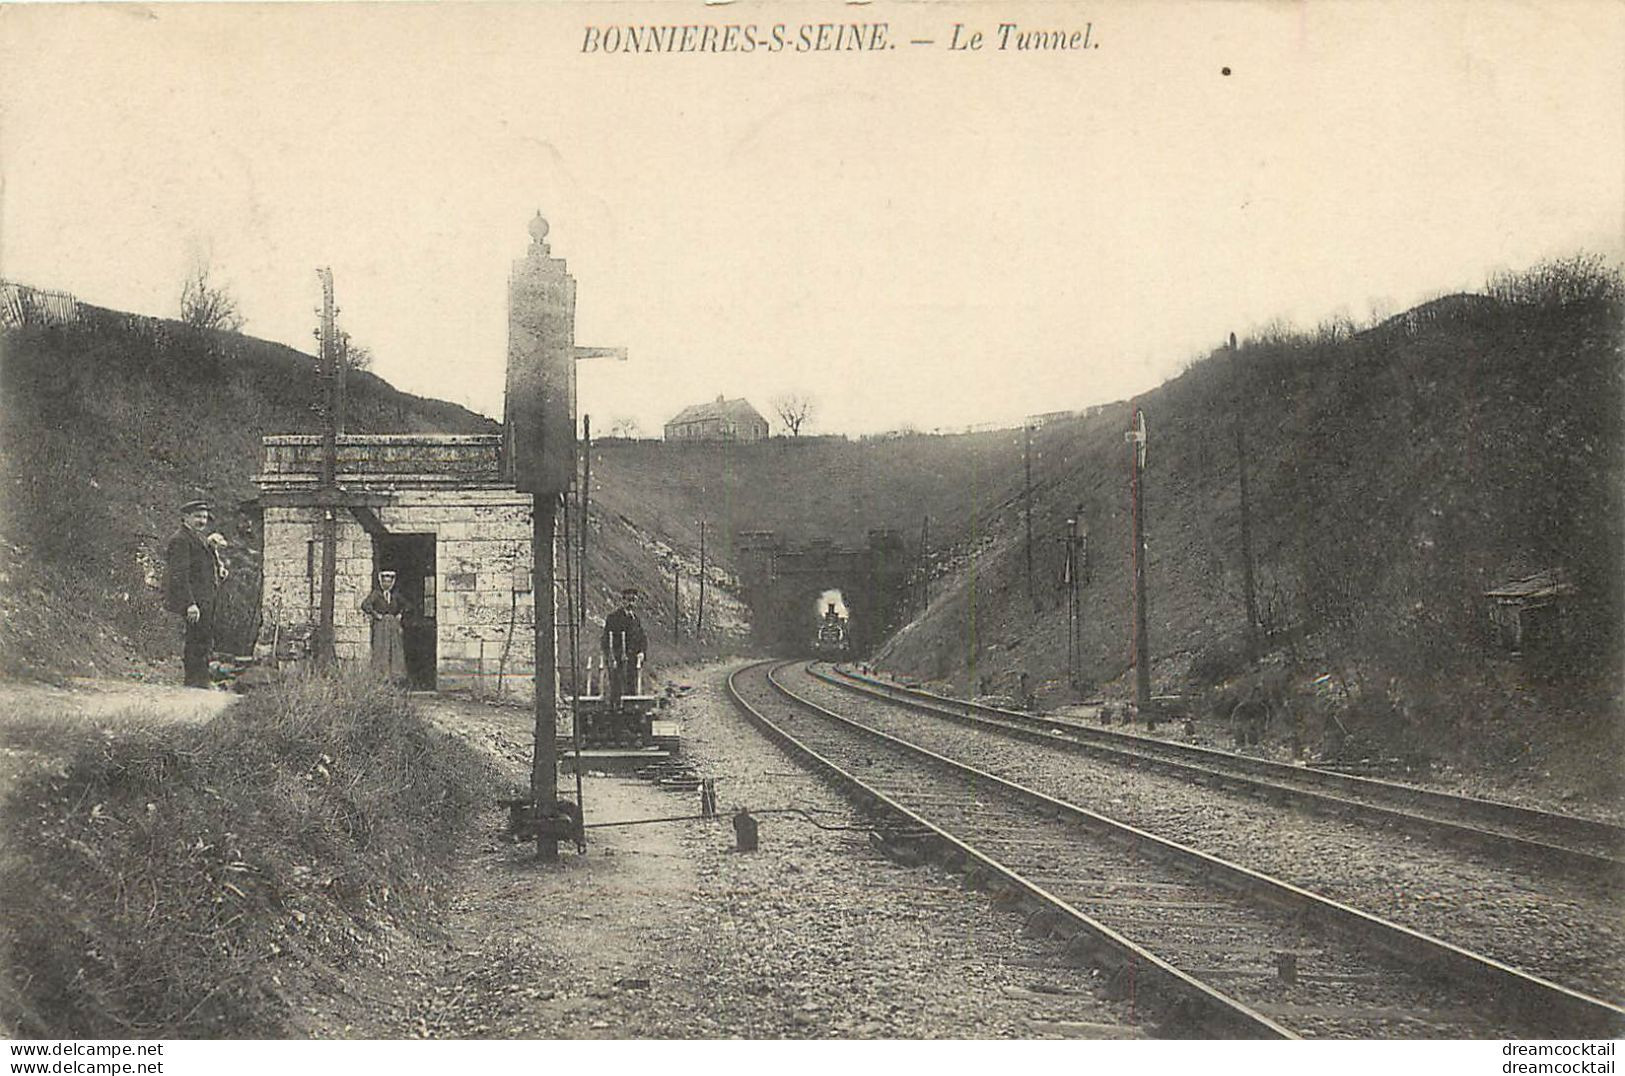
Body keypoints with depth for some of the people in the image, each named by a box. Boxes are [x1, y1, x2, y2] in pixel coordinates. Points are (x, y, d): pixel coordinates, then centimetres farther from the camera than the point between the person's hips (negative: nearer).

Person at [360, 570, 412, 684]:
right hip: (380, 625, -4)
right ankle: (381, 677, -7)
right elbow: (365, 605, -15)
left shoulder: (395, 595, 11)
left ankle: (396, 676, 1)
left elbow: (408, 606, 22)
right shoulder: (376, 594, -2)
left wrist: (401, 614, 8)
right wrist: (375, 614, -13)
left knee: (397, 651, 0)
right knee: (381, 651, -7)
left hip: (394, 625, 4)